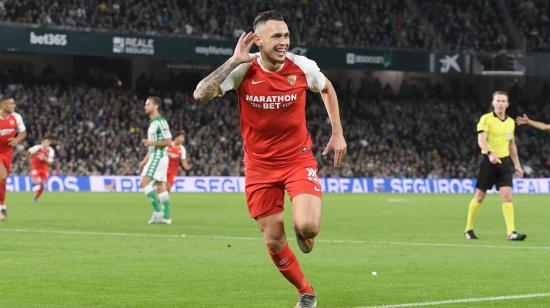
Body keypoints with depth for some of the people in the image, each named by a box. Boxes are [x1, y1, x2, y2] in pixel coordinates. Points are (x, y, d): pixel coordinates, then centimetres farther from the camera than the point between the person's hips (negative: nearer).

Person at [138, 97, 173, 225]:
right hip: (154, 156, 10)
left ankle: (157, 210, -16)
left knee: (144, 183, -15)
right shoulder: (152, 123, 19)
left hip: (159, 156, -10)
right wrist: (145, 160, 21)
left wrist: (151, 143, -19)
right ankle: (166, 216, 5)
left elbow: (168, 141, -18)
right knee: (161, 187, 6)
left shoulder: (160, 122, -12)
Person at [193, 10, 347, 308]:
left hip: (298, 159, -1)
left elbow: (327, 89, 13)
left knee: (308, 226, -23)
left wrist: (337, 134, 10)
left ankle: (302, 231, 15)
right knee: (274, 242, 2)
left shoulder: (302, 67, -10)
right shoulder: (243, 69, -13)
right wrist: (234, 61, -26)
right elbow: (201, 94, -27)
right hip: (260, 165, 1)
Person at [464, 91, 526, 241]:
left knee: (507, 196, -9)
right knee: (479, 196, 3)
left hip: (505, 161, 4)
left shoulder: (511, 122, 13)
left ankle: (511, 232, -14)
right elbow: (481, 140, -17)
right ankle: (468, 229, 18)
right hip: (489, 161, -4)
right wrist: (490, 154, -33)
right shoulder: (486, 119, -5)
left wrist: (517, 165, 18)